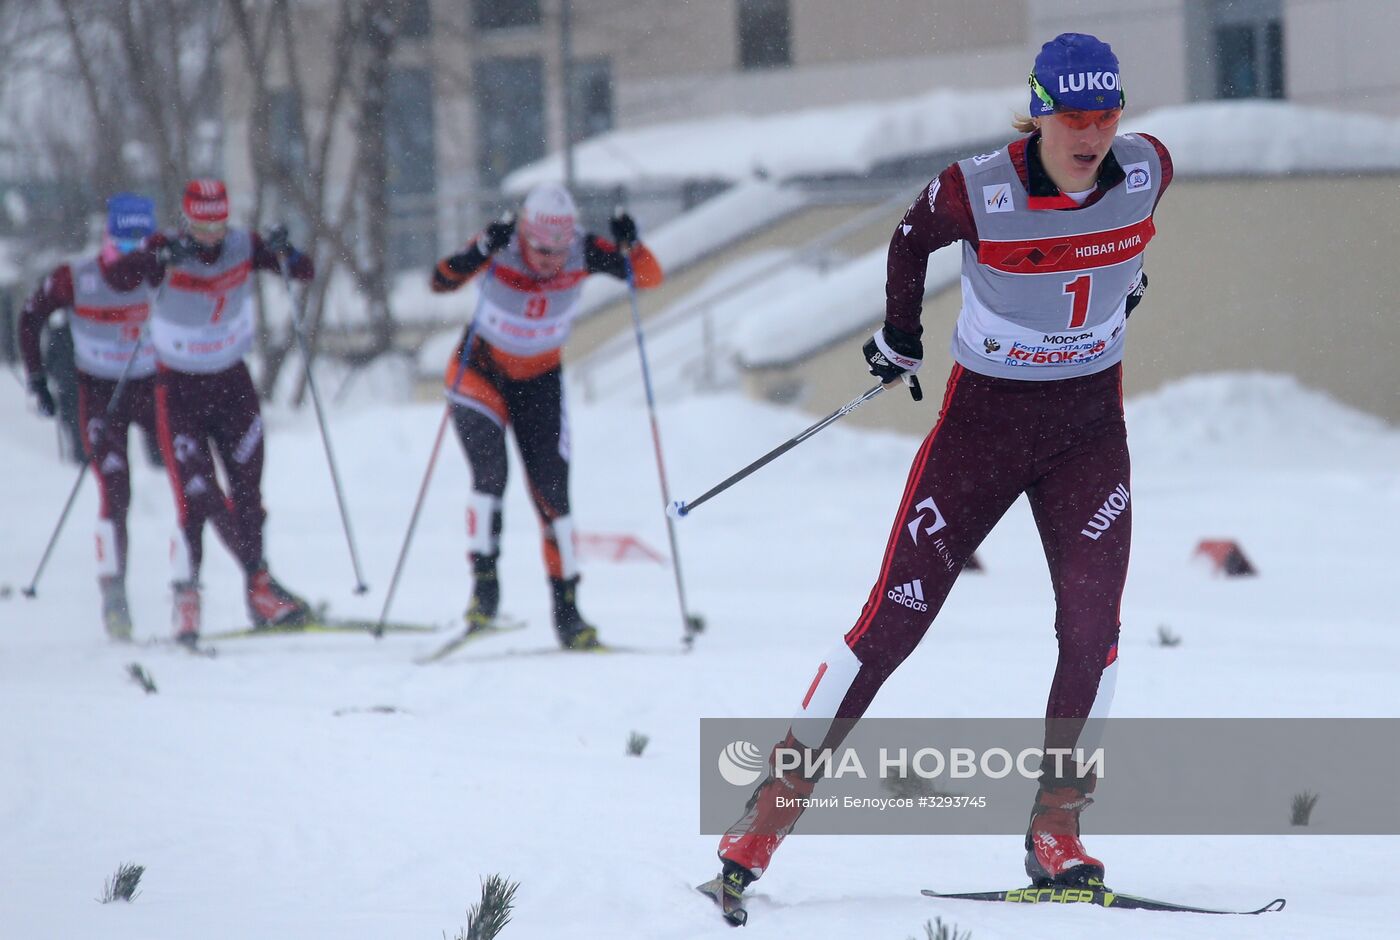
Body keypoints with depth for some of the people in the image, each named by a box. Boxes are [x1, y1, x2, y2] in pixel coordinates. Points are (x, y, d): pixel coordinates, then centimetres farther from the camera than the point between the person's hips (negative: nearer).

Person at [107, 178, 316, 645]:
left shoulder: (244, 247, -8)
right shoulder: (166, 252, -16)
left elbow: (305, 272, -9)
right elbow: (121, 275, -33)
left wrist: (284, 253, -31)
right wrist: (162, 257, -50)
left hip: (233, 383, 3)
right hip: (180, 391, -3)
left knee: (247, 490, 6)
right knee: (196, 500, -10)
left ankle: (259, 589, 19)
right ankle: (186, 598, 1)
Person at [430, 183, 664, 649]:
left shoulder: (584, 251, -19)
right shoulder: (501, 248, -25)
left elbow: (650, 278, -19)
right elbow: (440, 281, -37)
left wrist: (629, 246, -38)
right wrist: (482, 250, -53)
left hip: (540, 381, 2)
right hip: (481, 371, -2)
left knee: (552, 492, -2)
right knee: (490, 471, -24)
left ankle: (567, 614, 5)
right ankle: (484, 583, -15)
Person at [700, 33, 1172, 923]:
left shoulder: (1148, 170, -12)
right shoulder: (978, 191, -21)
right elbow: (913, 235, 1)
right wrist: (900, 332, 13)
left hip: (1091, 422, 3)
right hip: (984, 415, -2)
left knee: (1093, 619, -14)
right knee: (895, 618, -5)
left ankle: (1056, 826, 0)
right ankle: (771, 813, 3)